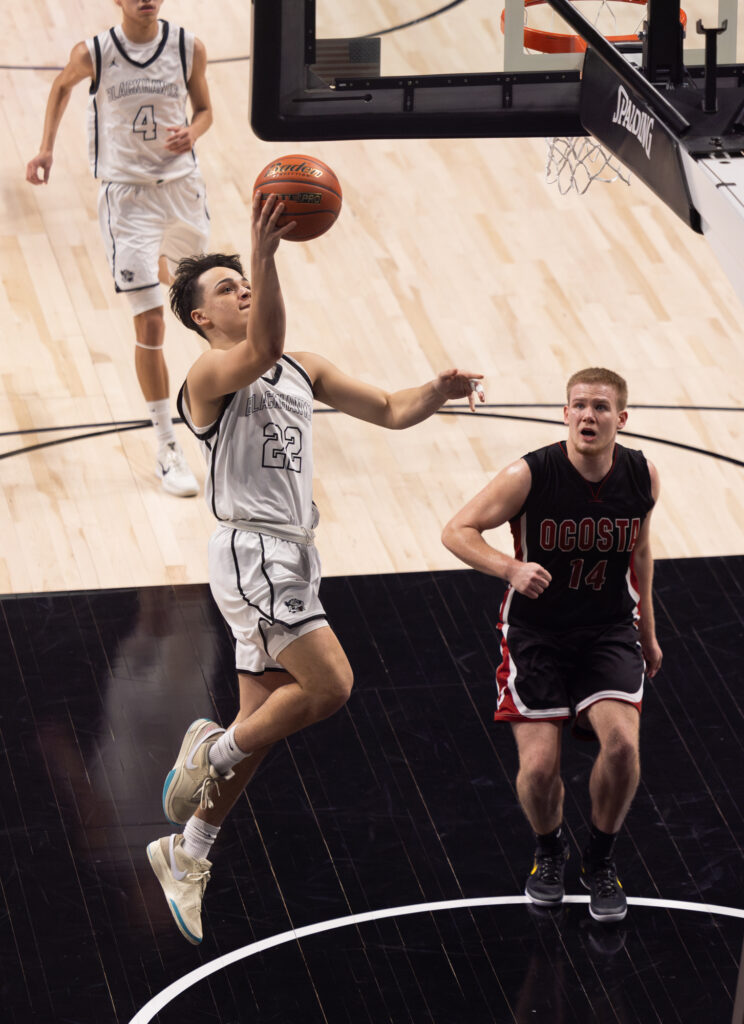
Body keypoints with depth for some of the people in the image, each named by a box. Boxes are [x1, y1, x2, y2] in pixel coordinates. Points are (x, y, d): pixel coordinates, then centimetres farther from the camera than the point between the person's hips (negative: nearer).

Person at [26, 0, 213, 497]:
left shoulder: (189, 48, -8)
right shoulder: (93, 54, -11)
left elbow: (204, 108, 6)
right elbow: (63, 85, 11)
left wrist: (191, 133, -15)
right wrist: (47, 148, 8)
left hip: (182, 182, 3)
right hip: (127, 193, -3)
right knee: (150, 325, -8)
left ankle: (165, 265, 68)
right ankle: (167, 448, -3)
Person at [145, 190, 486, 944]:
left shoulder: (304, 370, 15)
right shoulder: (211, 373, -11)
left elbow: (389, 411, 15)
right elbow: (262, 350, -34)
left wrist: (438, 390, -6)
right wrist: (265, 252, -46)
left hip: (291, 556, 8)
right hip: (251, 550, -8)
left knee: (262, 722, 11)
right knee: (329, 684, -18)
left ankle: (186, 853, 22)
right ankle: (213, 752, 2)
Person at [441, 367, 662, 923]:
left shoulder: (643, 476, -7)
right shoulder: (529, 476, -19)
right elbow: (457, 531, -15)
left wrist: (648, 632, 19)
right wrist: (511, 568, -34)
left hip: (608, 631, 2)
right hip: (536, 632, -2)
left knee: (622, 741, -22)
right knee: (540, 767, -12)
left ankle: (601, 860, 5)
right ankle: (550, 851, 24)